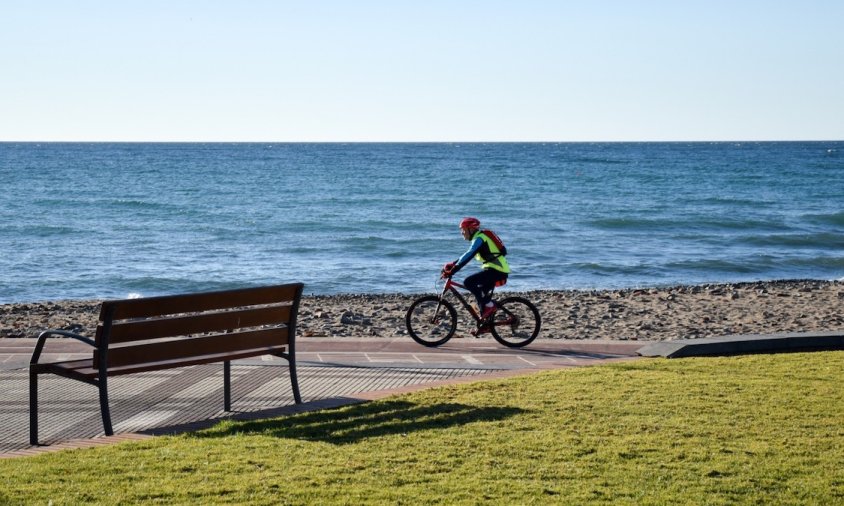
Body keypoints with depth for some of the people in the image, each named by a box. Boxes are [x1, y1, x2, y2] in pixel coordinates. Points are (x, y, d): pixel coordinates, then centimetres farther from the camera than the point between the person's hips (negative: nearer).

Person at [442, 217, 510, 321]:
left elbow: (468, 256, -22)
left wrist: (452, 270, -26)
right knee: (482, 293, 14)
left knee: (468, 282, -17)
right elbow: (467, 255, 25)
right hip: (497, 270, 10)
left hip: (496, 271, -10)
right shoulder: (478, 238, 19)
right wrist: (452, 264, 15)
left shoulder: (479, 238, -11)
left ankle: (488, 305, -12)